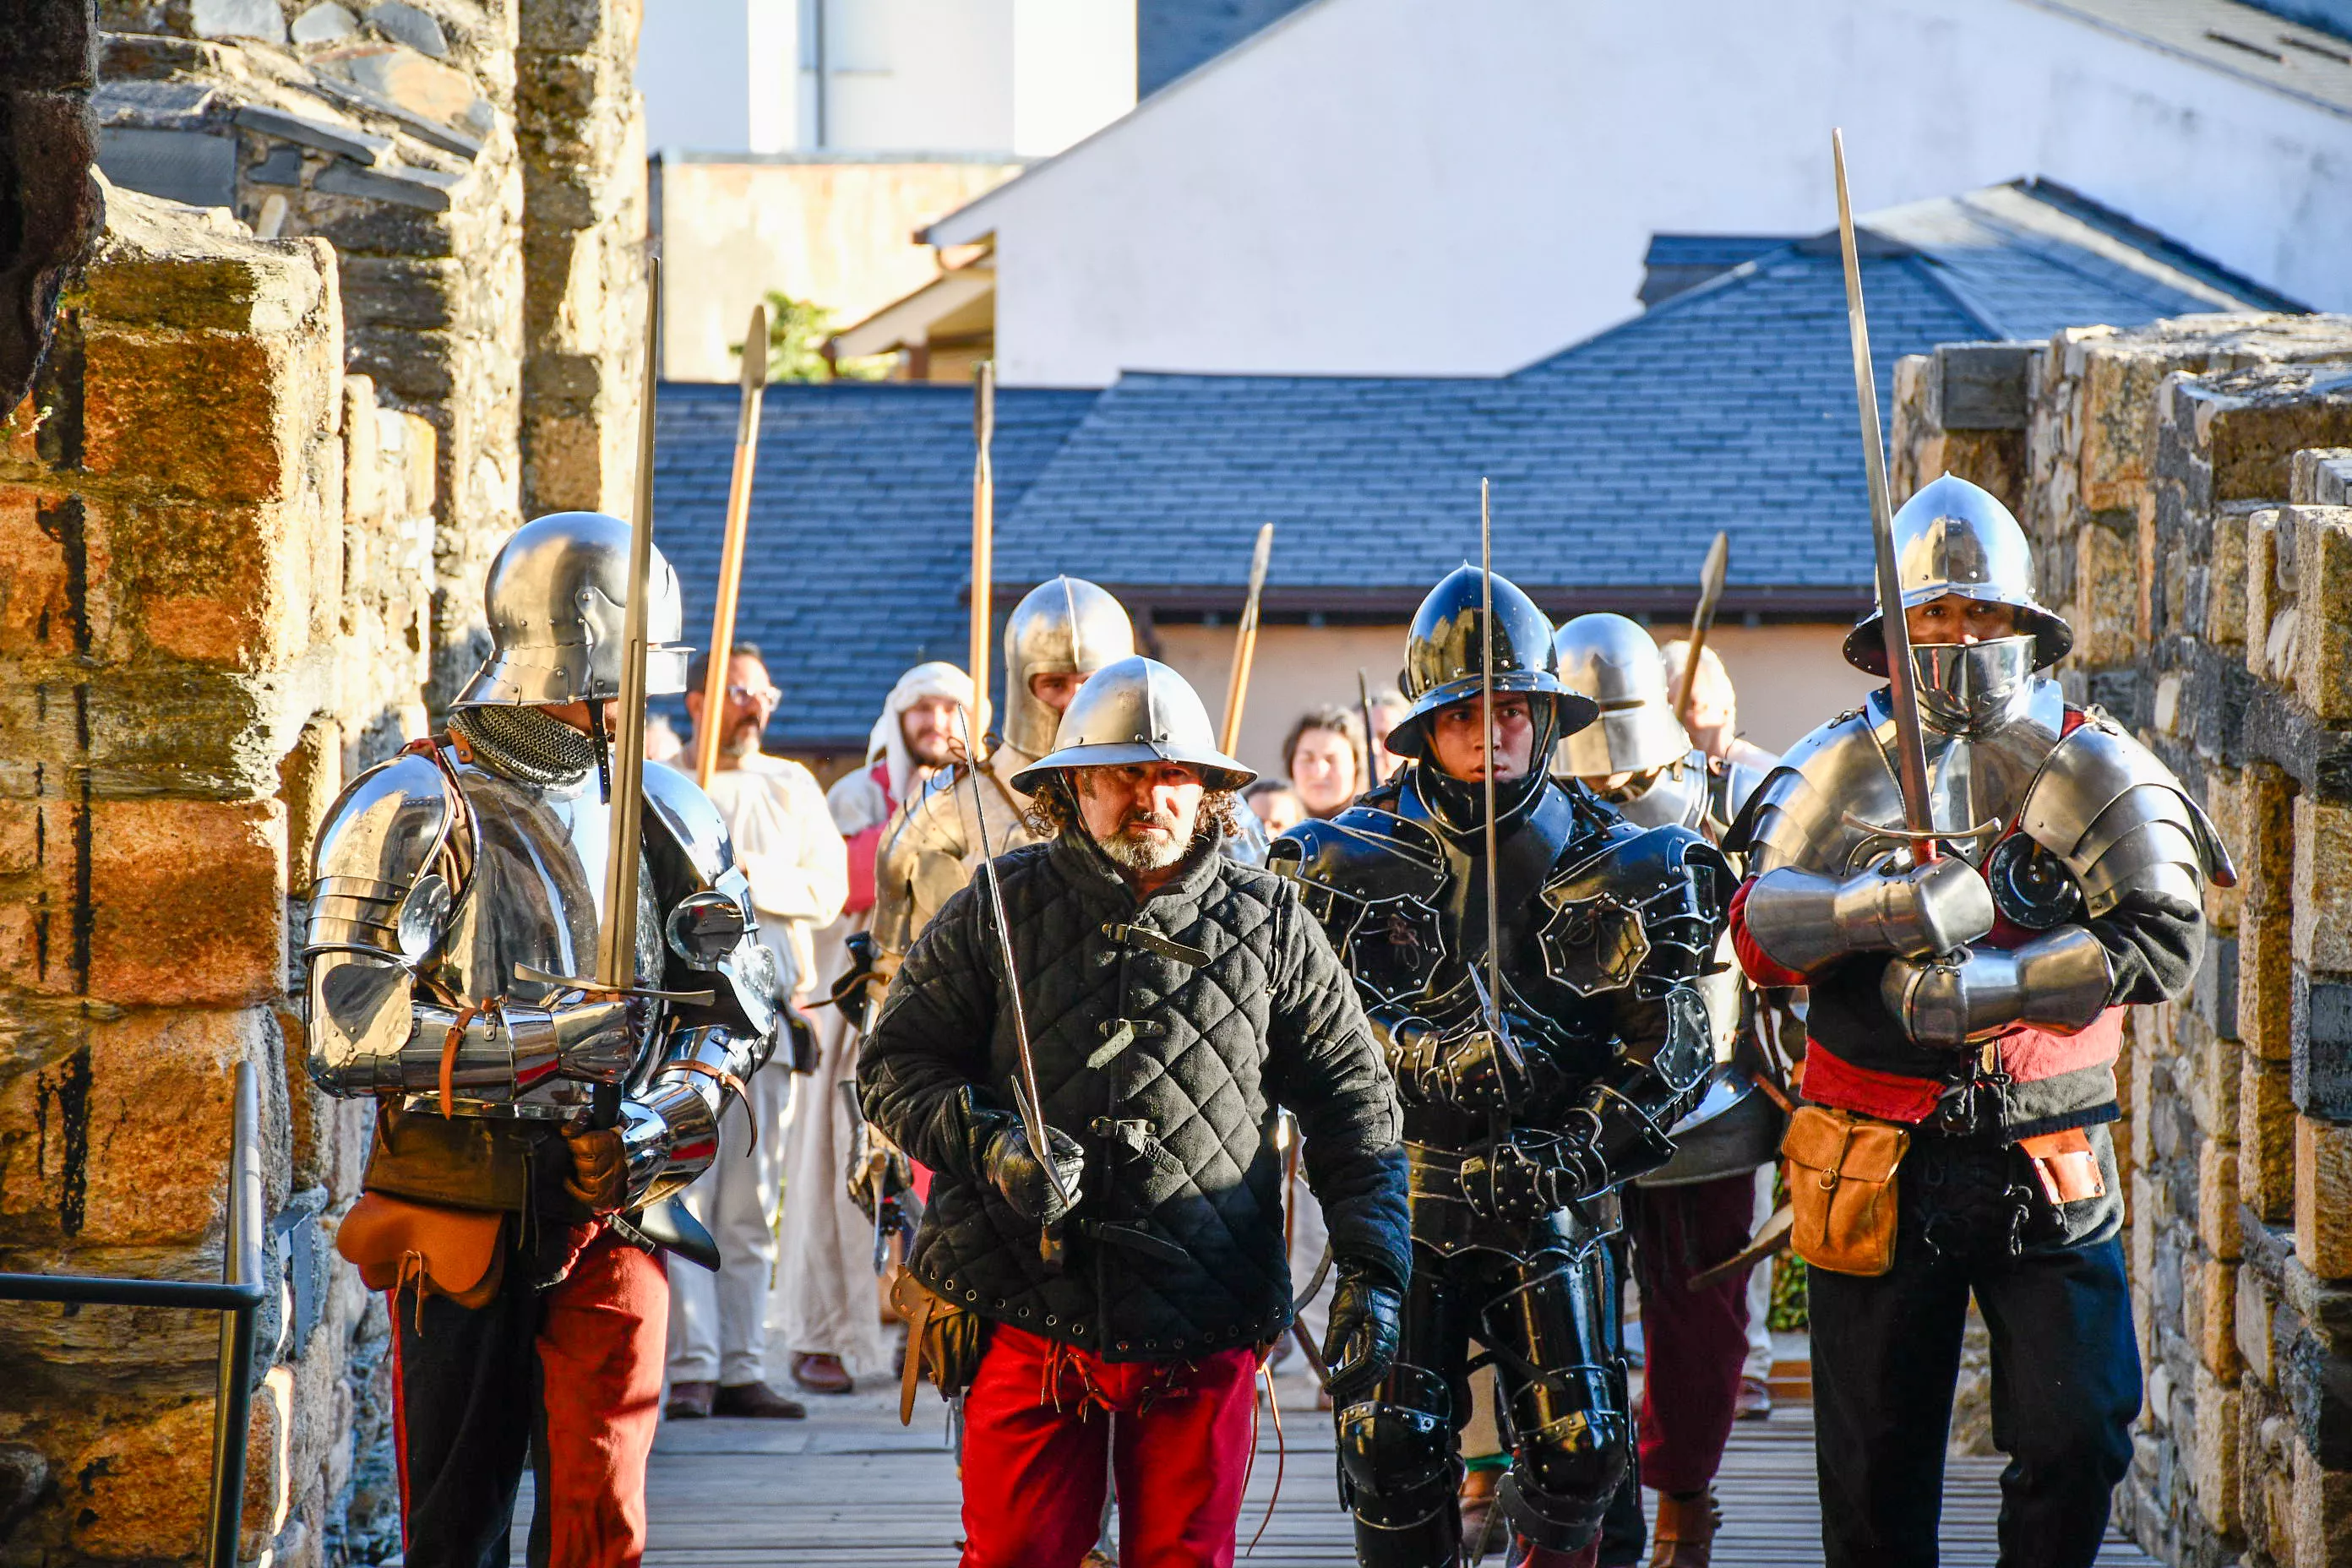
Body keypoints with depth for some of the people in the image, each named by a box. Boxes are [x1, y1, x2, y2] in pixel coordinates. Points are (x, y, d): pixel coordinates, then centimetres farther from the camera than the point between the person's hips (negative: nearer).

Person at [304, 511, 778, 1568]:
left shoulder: (666, 814, 11)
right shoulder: (417, 814, -6)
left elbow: (742, 1008, 17)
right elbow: (345, 1034, -15)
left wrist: (666, 1115, -3)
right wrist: (534, 1041, -24)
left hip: (614, 1209, 3)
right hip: (463, 1217, -3)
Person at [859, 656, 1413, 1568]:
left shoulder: (1269, 924, 6)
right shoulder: (1001, 911, 4)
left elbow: (1353, 1102, 9)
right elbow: (894, 1064, 6)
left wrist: (1371, 1270, -1)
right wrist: (986, 1145, -13)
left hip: (1202, 1345, 0)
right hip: (1030, 1320, 0)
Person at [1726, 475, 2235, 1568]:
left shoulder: (2089, 770, 0)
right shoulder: (1843, 770, 4)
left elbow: (2165, 938, -13)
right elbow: (1759, 924, -8)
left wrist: (1972, 989, -19)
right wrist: (1903, 908, -26)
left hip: (2045, 1170, -1)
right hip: (1877, 1163, 1)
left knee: (2077, 1437, -5)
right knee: (1873, 1464, 8)